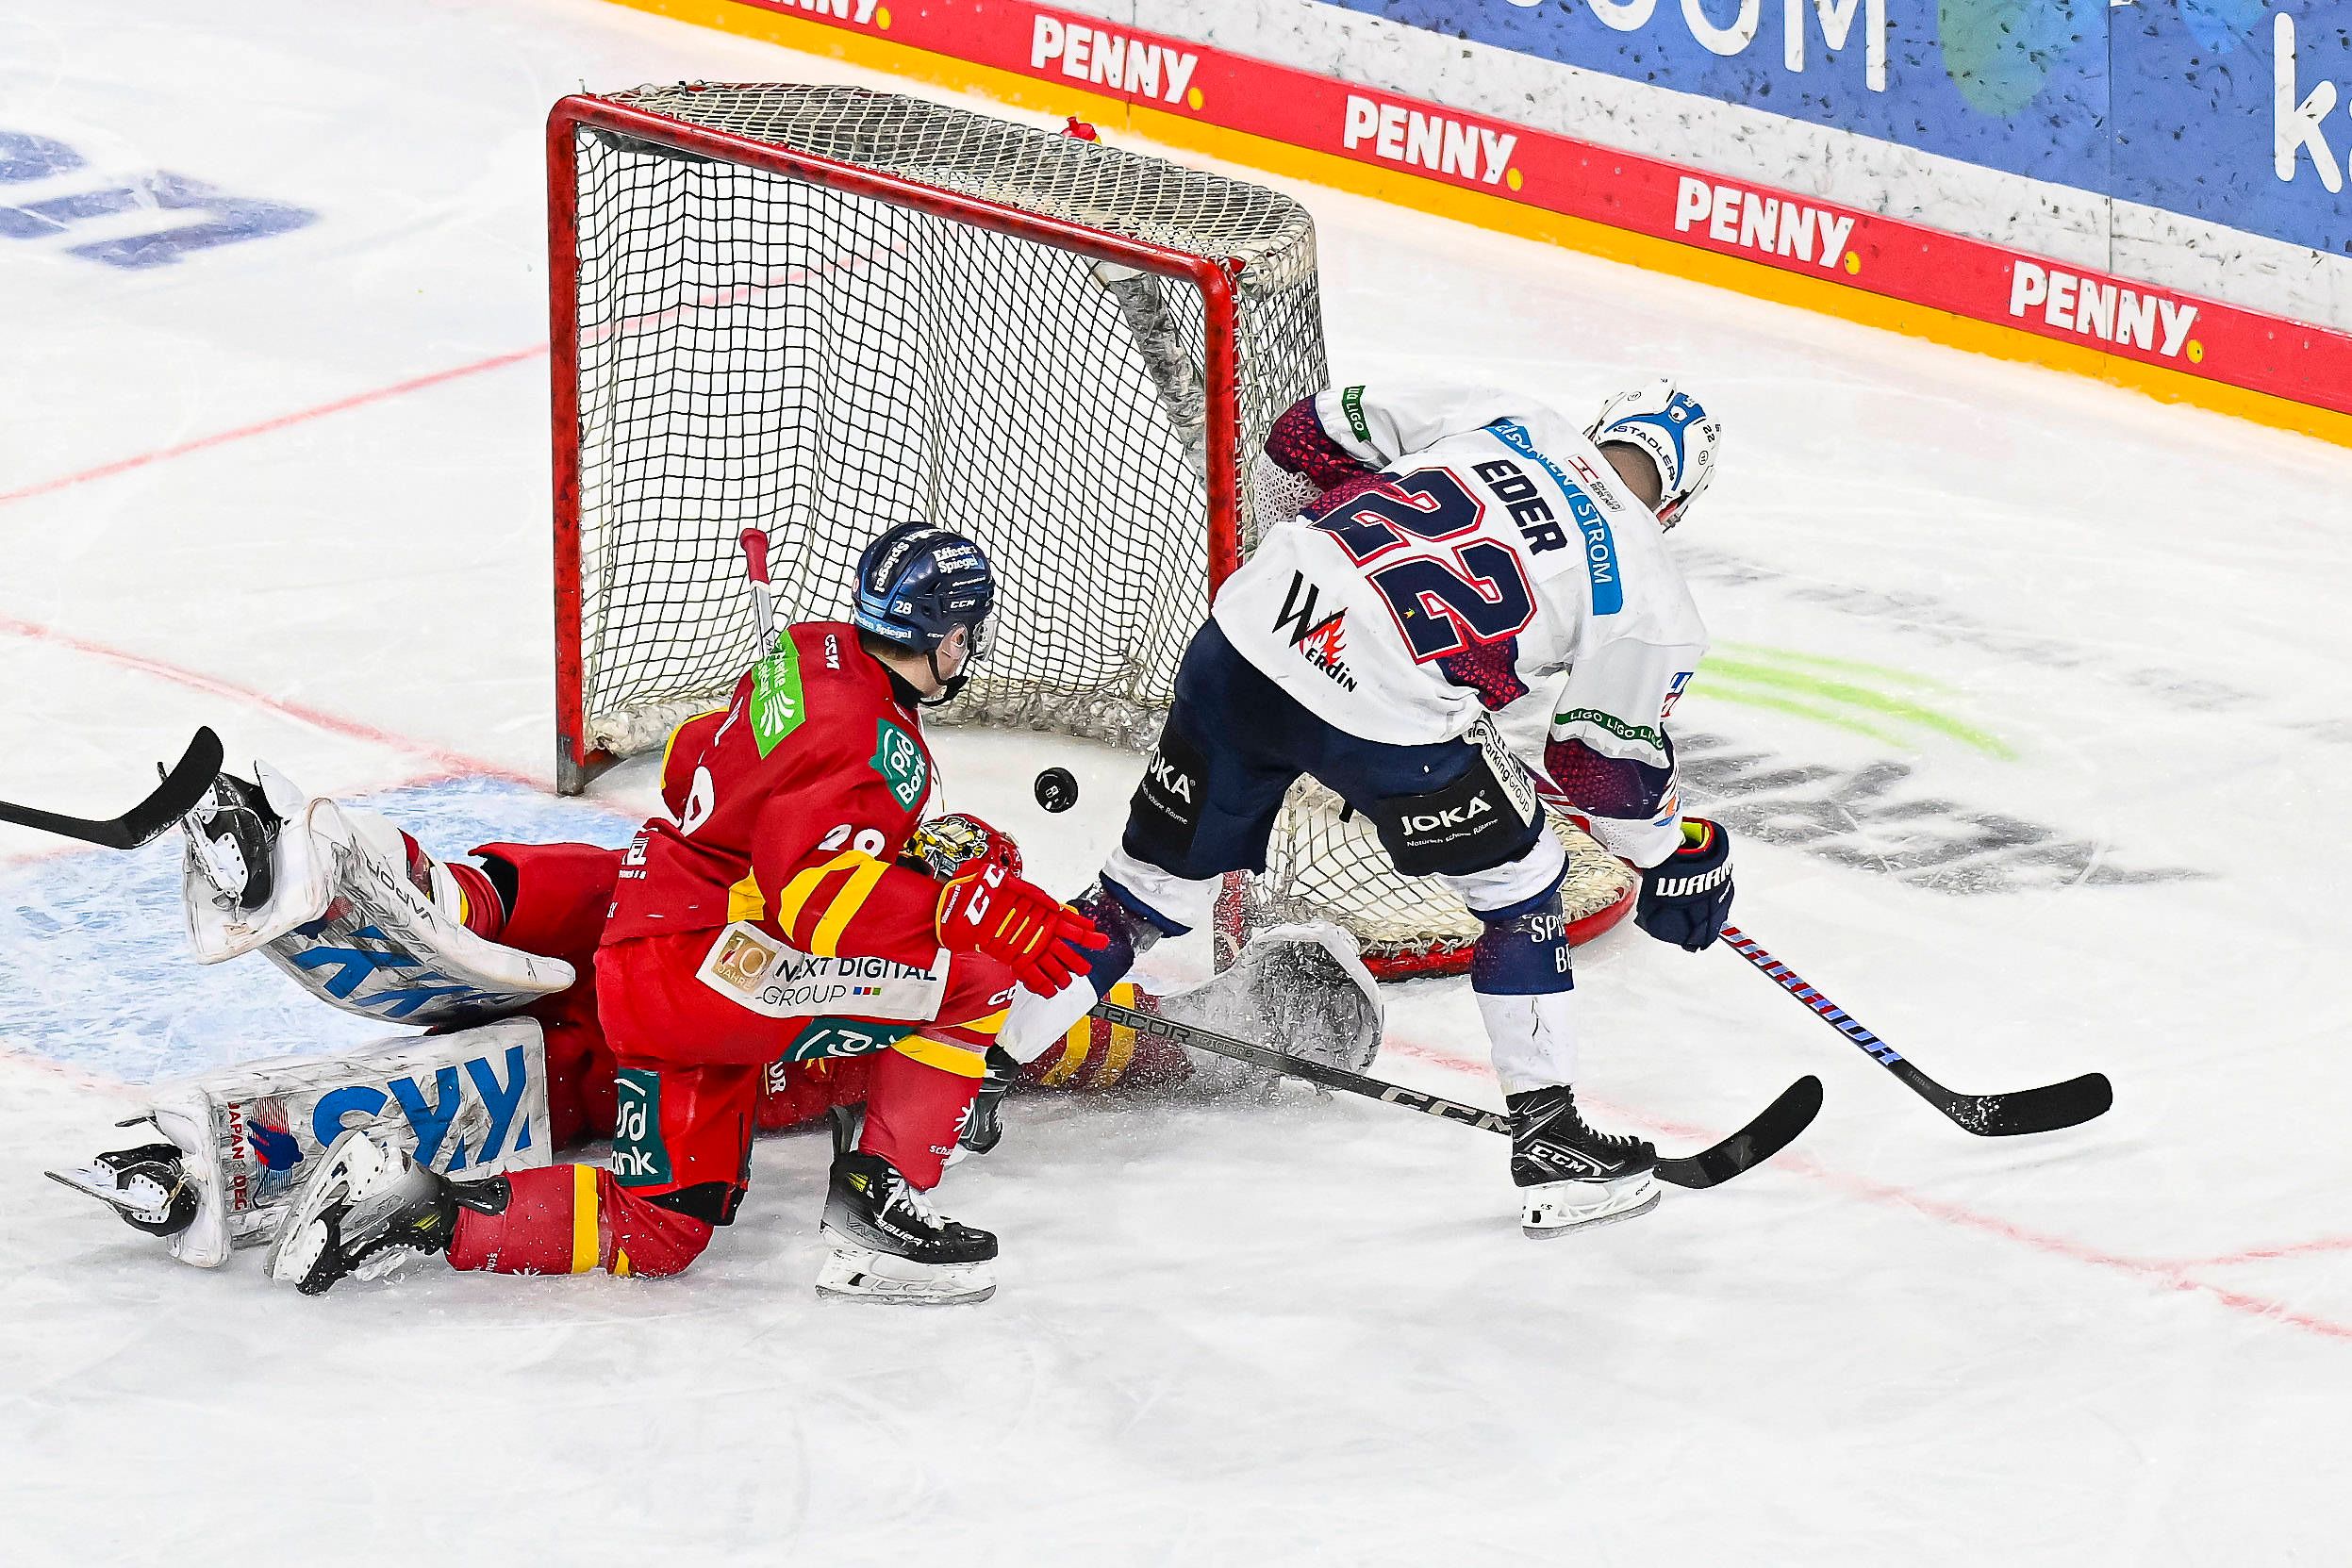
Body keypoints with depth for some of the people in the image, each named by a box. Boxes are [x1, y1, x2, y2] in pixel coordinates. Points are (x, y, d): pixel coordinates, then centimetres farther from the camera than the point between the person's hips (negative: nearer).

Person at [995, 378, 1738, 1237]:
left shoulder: (1501, 418, 16)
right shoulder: (1651, 596, 7)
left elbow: (1308, 434, 18)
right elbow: (1613, 766, 15)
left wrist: (1304, 548, 36)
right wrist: (1679, 854, 33)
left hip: (1251, 622, 4)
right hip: (1388, 721, -4)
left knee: (1161, 877, 21)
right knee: (1519, 884, 20)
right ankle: (1548, 1141, 21)